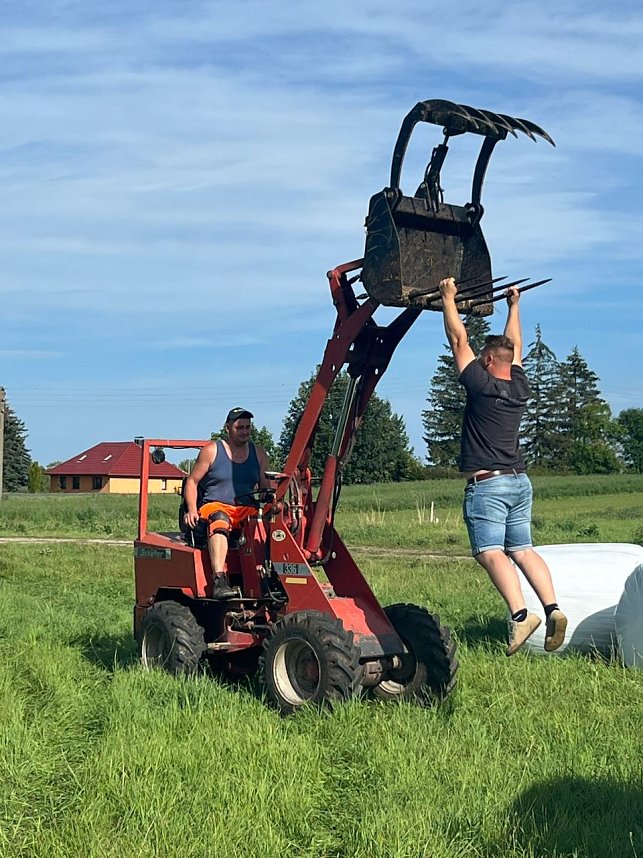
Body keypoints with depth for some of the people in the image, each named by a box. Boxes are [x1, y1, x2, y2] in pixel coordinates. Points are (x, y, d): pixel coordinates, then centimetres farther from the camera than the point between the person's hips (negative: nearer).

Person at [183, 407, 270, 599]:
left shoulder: (258, 454, 17)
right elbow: (192, 482, 5)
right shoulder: (211, 451, 6)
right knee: (219, 521, -40)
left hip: (247, 509, 4)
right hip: (215, 506, -4)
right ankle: (219, 581, -52)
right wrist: (192, 510, -10)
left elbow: (265, 487, 18)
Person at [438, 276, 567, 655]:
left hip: (487, 484, -7)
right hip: (520, 481, 7)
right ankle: (553, 607, -7)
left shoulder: (482, 385, -7)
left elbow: (459, 340, -2)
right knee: (522, 550, 9)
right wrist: (514, 305, 37)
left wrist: (449, 297, 8)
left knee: (490, 551, -14)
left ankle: (520, 613, -29)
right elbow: (516, 346, 26)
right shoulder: (520, 388, 10)